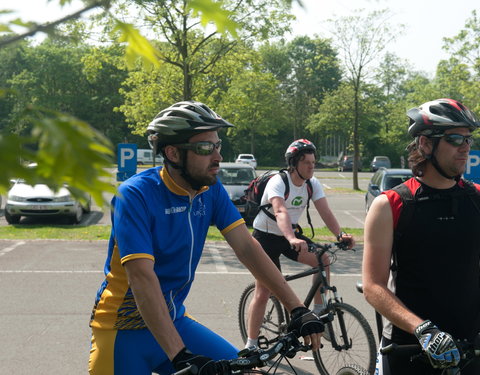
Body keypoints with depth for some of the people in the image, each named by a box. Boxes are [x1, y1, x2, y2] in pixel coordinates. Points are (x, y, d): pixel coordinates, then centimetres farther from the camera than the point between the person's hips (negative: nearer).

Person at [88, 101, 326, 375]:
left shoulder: (211, 190, -3)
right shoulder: (135, 195, -21)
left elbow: (247, 248, -6)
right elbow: (141, 277, -29)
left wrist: (297, 309, -13)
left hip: (174, 320, 6)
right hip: (125, 331, -5)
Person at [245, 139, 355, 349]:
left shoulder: (312, 184, -6)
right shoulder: (278, 182, -24)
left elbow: (325, 212, -15)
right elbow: (281, 212, -41)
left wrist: (340, 234, -32)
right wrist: (292, 239, -57)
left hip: (291, 235, 6)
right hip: (265, 237, -5)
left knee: (322, 259, -18)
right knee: (263, 292, -6)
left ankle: (318, 310, -3)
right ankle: (251, 344, 3)